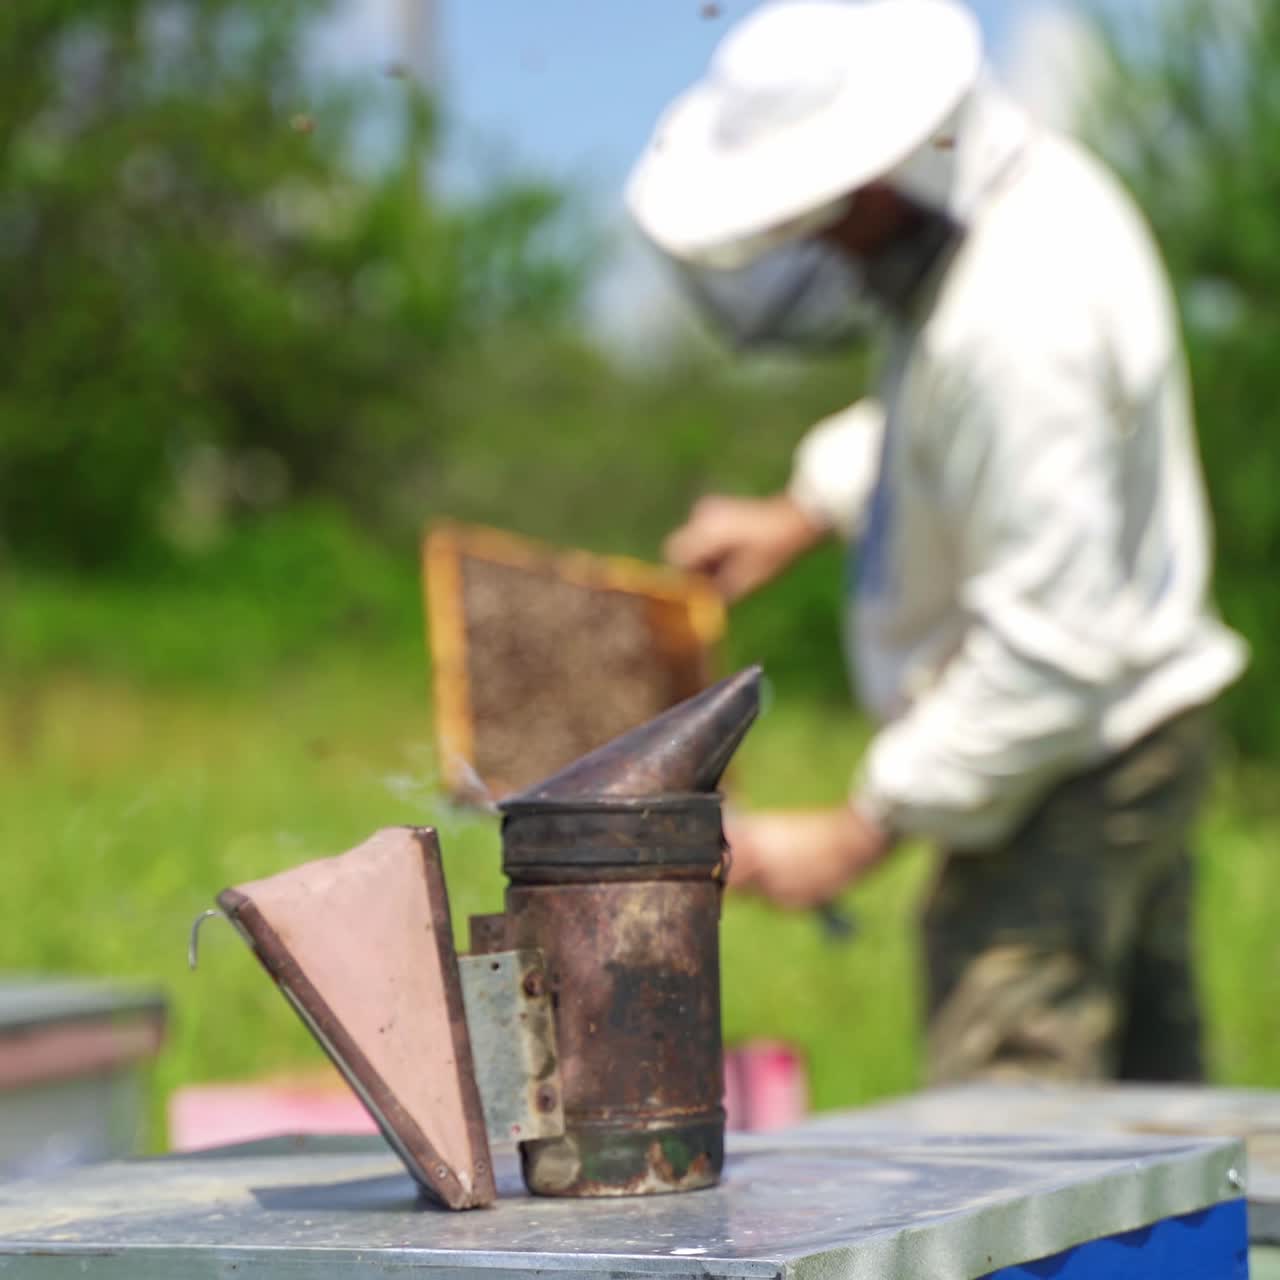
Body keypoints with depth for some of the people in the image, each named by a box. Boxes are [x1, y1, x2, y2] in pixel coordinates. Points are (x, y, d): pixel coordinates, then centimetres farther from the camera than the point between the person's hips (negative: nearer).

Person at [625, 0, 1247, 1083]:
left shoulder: (1021, 319, -29)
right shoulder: (1022, 187, 1)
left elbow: (1054, 639, -28)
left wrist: (863, 831, -23)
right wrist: (803, 513, 15)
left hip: (1069, 762, -10)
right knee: (1147, 1093, 17)